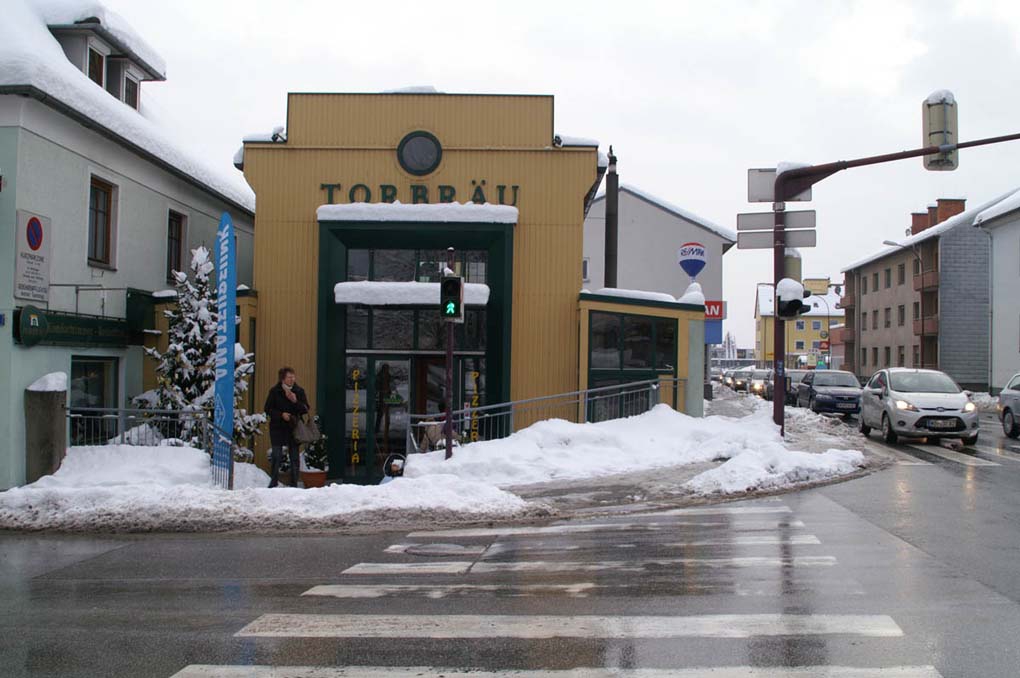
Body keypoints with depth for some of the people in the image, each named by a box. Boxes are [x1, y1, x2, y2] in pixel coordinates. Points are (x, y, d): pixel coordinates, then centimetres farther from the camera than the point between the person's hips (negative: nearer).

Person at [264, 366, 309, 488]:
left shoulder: (299, 391, 4)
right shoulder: (274, 391, -1)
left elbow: (305, 409, 2)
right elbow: (268, 409, -1)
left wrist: (295, 401, -16)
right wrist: (281, 415, -15)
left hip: (294, 428, 2)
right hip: (277, 428, -2)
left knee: (294, 457, 3)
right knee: (277, 456, -4)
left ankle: (294, 484, 12)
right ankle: (273, 483, 9)